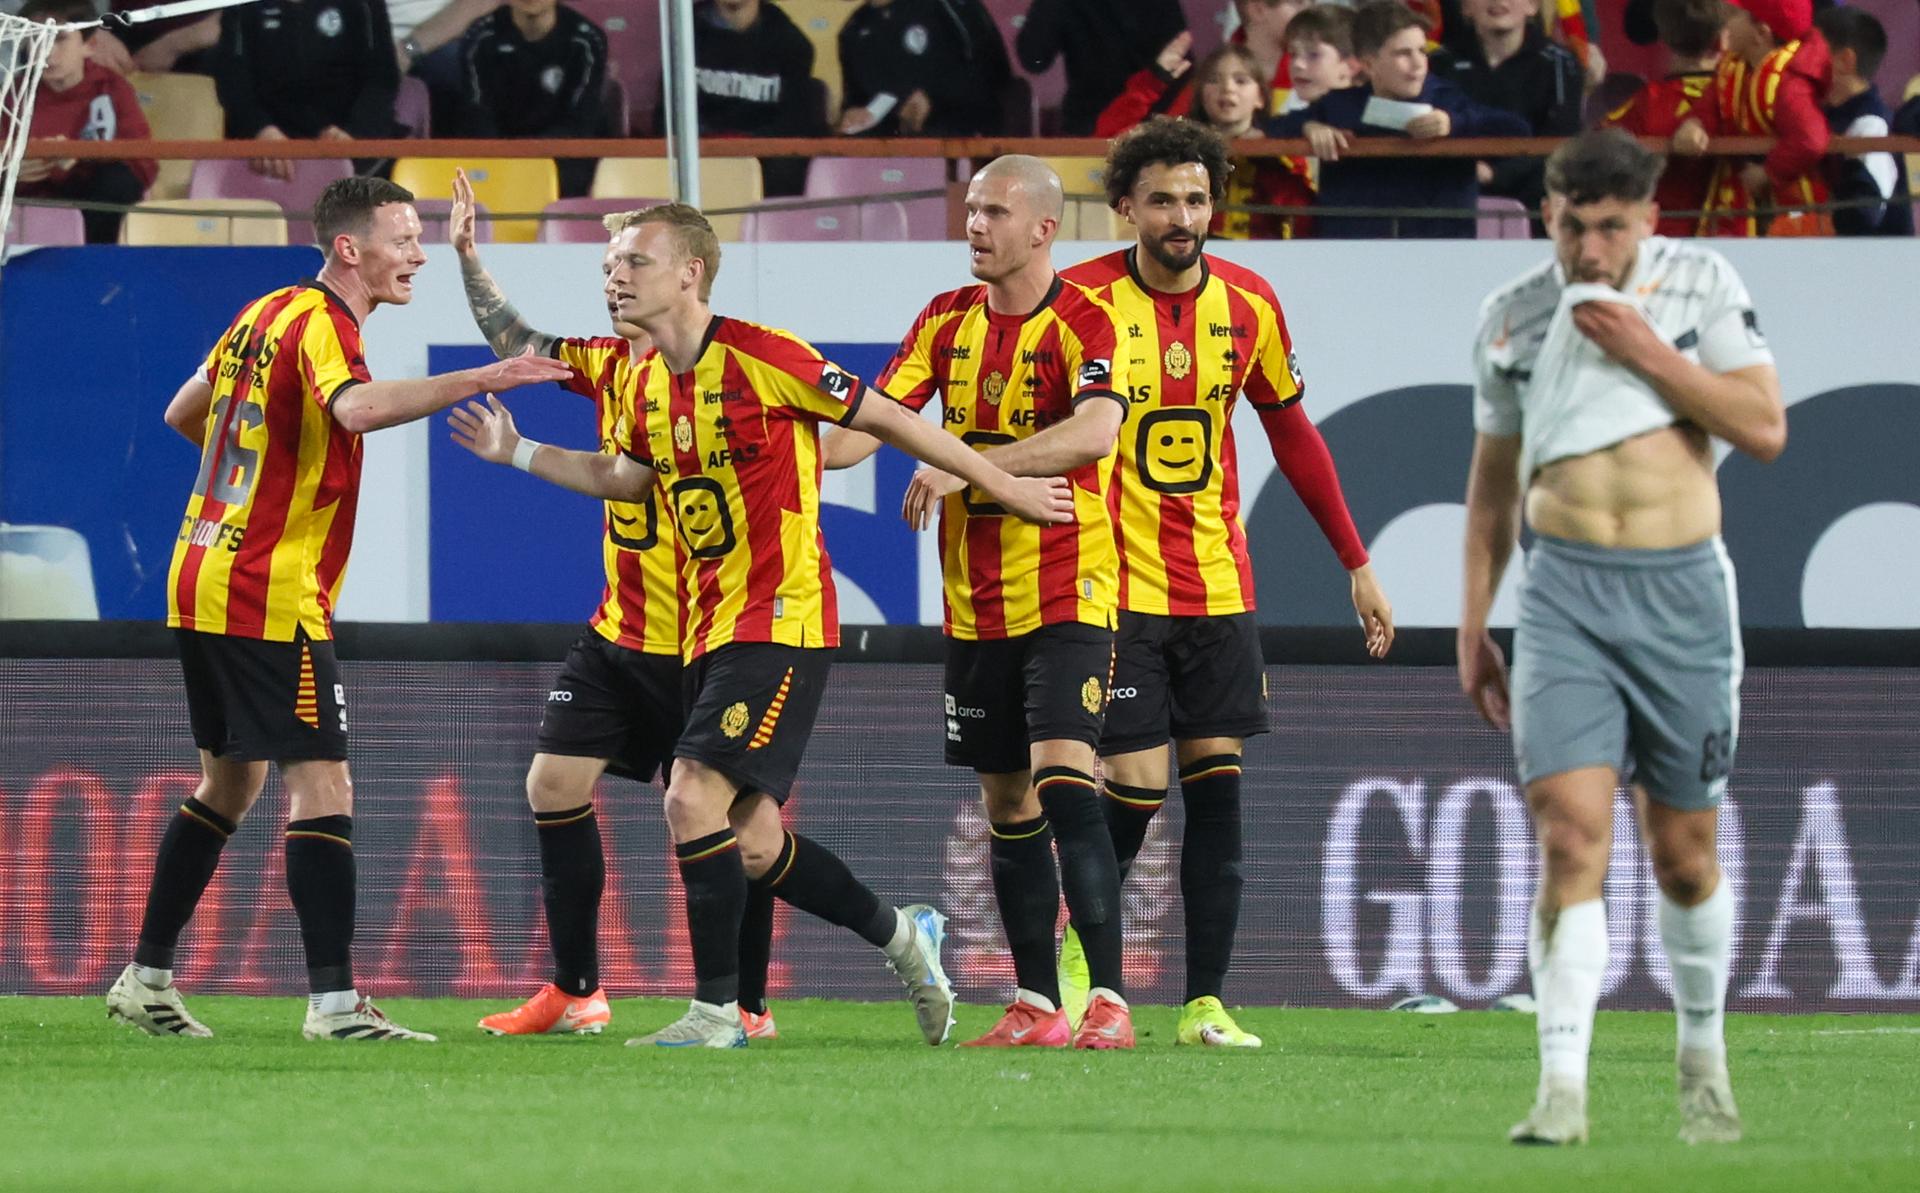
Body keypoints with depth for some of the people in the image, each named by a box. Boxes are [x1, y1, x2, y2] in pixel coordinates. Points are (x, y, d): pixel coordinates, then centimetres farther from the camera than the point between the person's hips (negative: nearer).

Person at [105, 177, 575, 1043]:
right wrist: (482, 379, -40)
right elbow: (355, 407, -37)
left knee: (230, 782, 19)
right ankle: (334, 1002, -17)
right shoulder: (319, 324, -14)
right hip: (271, 597, -10)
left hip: (201, 578, 10)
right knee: (321, 786, -10)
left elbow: (183, 413, 26)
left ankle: (146, 979, 22)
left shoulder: (265, 314, 14)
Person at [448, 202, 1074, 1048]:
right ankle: (900, 937, 30)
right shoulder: (650, 383, 9)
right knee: (750, 841, 9)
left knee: (693, 800, -18)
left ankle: (717, 1012, -11)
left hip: (780, 622, -8)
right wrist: (517, 453, 21)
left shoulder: (762, 358, -15)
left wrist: (1004, 487, -1)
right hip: (707, 630, 8)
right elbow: (624, 478, 29)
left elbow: (885, 420, -7)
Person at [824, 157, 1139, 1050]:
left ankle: (1110, 1000, -18)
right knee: (1006, 803, 8)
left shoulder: (1084, 323, -11)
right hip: (977, 603, 6)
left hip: (1067, 597, -6)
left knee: (1064, 781, -18)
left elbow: (1096, 432, -28)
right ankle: (1037, 1005, 14)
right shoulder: (948, 321, 8)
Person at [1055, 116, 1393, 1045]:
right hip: (1117, 584, -3)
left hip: (1219, 584, 4)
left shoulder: (1248, 305, 3)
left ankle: (1205, 1003, 0)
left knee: (1217, 784, -2)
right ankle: (1082, 948, 18)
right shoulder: (1084, 301, -8)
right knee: (1135, 783, -8)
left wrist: (1356, 562, 14)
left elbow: (1292, 435, 14)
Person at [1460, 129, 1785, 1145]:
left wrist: (1647, 352, -12)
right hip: (1565, 593, 0)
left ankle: (1702, 1055, 31)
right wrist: (1472, 626, 15)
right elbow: (1492, 481, 17)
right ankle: (1561, 1089, -17)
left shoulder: (1700, 283, 2)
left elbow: (1764, 428, -5)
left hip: (1682, 588, 0)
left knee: (1684, 856, 8)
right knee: (1570, 834, -14)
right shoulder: (1512, 317, 8)